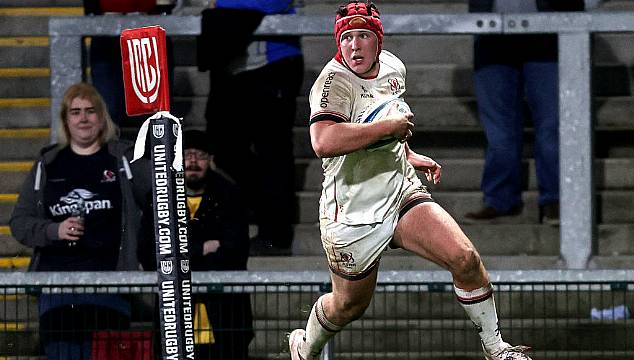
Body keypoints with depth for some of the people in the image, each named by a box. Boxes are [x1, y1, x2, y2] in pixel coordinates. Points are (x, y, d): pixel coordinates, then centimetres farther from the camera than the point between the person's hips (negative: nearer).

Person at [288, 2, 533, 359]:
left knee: (465, 258, -15)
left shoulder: (393, 68, 5)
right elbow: (324, 142, -38)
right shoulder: (335, 81, -19)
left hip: (402, 194, 5)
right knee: (349, 306, 10)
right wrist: (389, 127, -29)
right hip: (352, 212, -5)